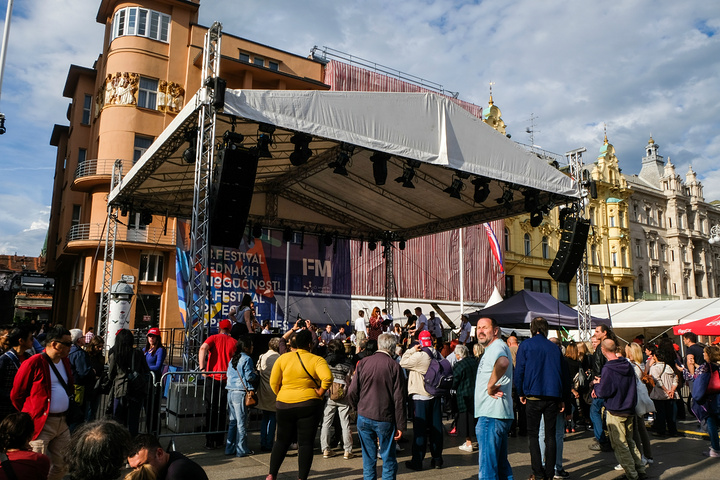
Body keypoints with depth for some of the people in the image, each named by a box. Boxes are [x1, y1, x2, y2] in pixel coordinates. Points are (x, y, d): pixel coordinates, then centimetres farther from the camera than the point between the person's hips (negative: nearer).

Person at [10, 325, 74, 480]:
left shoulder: (65, 362, 10)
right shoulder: (34, 363, -13)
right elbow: (16, 395, -5)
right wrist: (29, 415, 4)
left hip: (62, 422, 7)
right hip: (41, 424, -7)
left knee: (61, 466, 14)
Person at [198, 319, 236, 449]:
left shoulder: (213, 338, 2)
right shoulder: (234, 342, 5)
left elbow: (203, 348, -17)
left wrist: (202, 368, -15)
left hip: (212, 377, -1)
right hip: (227, 379, 1)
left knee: (211, 410, 7)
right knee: (222, 410, 11)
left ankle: (209, 442, 8)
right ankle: (219, 441, 16)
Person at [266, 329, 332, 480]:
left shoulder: (283, 358, 0)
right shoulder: (316, 360, -8)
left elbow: (273, 382, -1)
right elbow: (328, 377, -24)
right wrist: (320, 392, -9)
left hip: (284, 405, 3)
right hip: (309, 405, -3)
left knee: (282, 440, 18)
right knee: (306, 443, 6)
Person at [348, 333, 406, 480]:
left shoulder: (363, 362, -2)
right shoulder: (394, 367, -9)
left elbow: (352, 392, -1)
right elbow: (399, 399, -9)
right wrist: (401, 425, -4)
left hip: (364, 417, 3)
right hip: (385, 419, -2)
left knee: (368, 458, 14)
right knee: (388, 459, 10)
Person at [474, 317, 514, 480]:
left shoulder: (497, 346, -13)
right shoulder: (491, 349, 20)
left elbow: (503, 362, -38)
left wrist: (490, 386, -26)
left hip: (491, 416, -11)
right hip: (500, 414, 11)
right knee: (501, 465, 18)